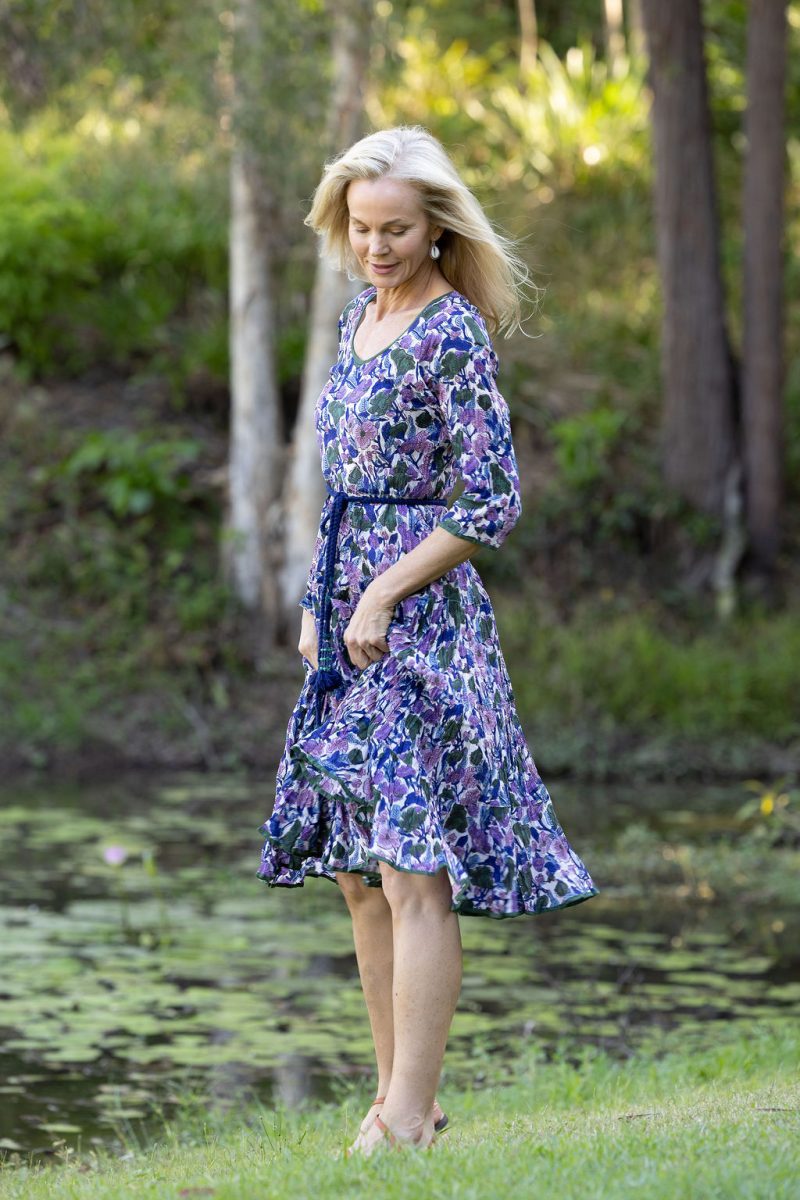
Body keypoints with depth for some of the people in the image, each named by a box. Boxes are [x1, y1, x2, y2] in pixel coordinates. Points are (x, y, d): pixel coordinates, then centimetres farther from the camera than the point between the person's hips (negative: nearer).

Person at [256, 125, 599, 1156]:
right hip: (353, 624, 9)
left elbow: (492, 505, -15)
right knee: (358, 871, 10)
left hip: (423, 619, -9)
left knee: (412, 869, -11)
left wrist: (384, 597, -14)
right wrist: (319, 600, 12)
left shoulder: (454, 335, -12)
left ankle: (408, 1120, -12)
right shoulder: (361, 318, 14)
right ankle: (397, 1096, 16)